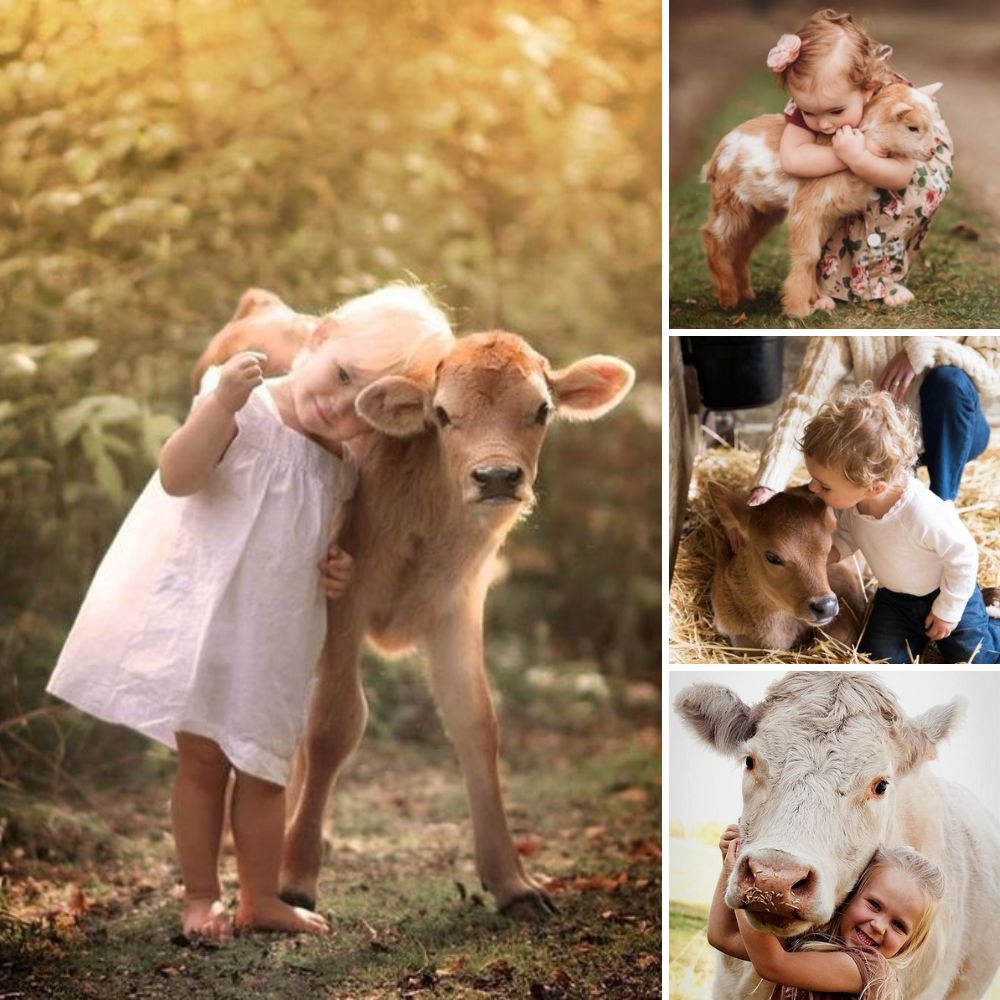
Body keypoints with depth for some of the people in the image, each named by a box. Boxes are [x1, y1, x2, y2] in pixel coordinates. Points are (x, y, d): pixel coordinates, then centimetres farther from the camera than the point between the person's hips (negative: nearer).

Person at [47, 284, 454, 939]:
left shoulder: (341, 467, 7)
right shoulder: (246, 417, -12)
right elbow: (177, 477, -28)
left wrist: (335, 569, 2)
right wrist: (223, 402, -39)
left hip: (275, 645, 6)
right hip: (204, 627, -5)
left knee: (264, 773, 12)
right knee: (203, 763, 2)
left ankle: (261, 898, 24)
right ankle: (201, 897, 15)